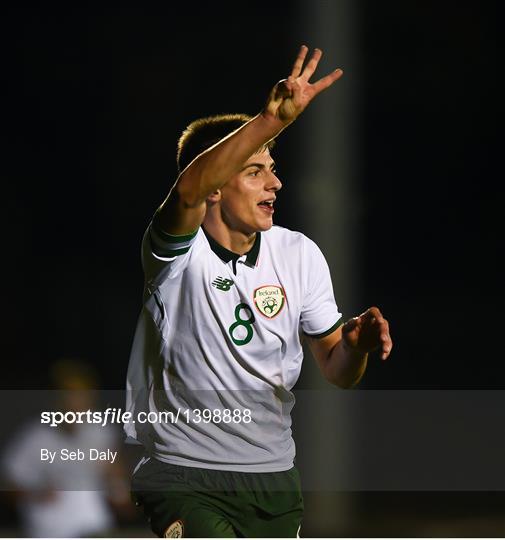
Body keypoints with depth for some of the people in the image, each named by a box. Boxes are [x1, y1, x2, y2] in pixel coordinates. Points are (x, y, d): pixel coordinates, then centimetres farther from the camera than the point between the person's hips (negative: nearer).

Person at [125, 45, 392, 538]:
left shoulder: (299, 254, 4)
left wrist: (355, 346, -17)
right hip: (183, 476, -6)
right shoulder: (179, 250, -12)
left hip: (273, 477, 6)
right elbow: (189, 190, -36)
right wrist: (273, 119, -47)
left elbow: (336, 371, 8)